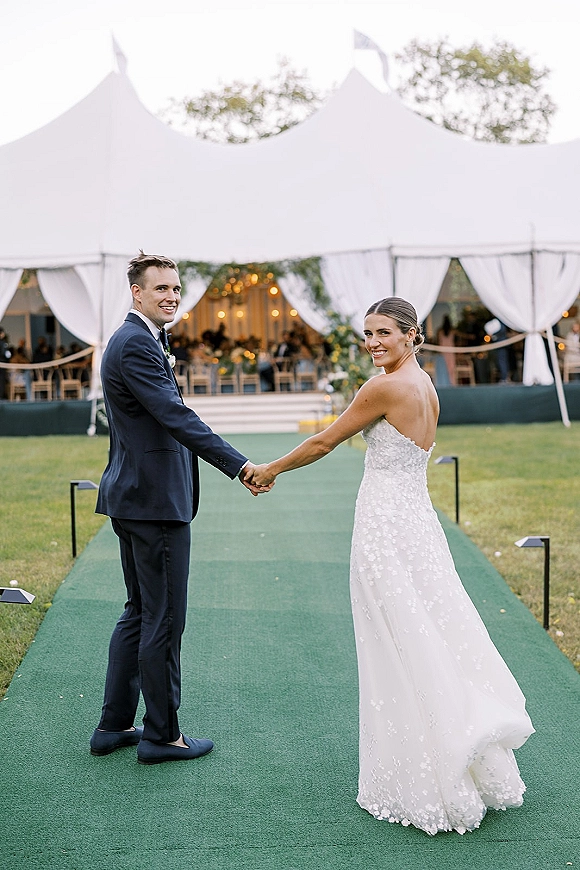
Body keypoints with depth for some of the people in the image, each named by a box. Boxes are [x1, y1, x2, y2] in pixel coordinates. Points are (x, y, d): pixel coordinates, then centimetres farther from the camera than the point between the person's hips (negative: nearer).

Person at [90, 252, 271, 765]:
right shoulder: (135, 344, -15)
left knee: (140, 614, 17)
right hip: (155, 499, -11)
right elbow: (176, 416, -25)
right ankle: (162, 734, 11)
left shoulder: (134, 341, 19)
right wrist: (239, 465, -28)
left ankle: (114, 725, 25)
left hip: (132, 496, 11)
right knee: (164, 621, -1)